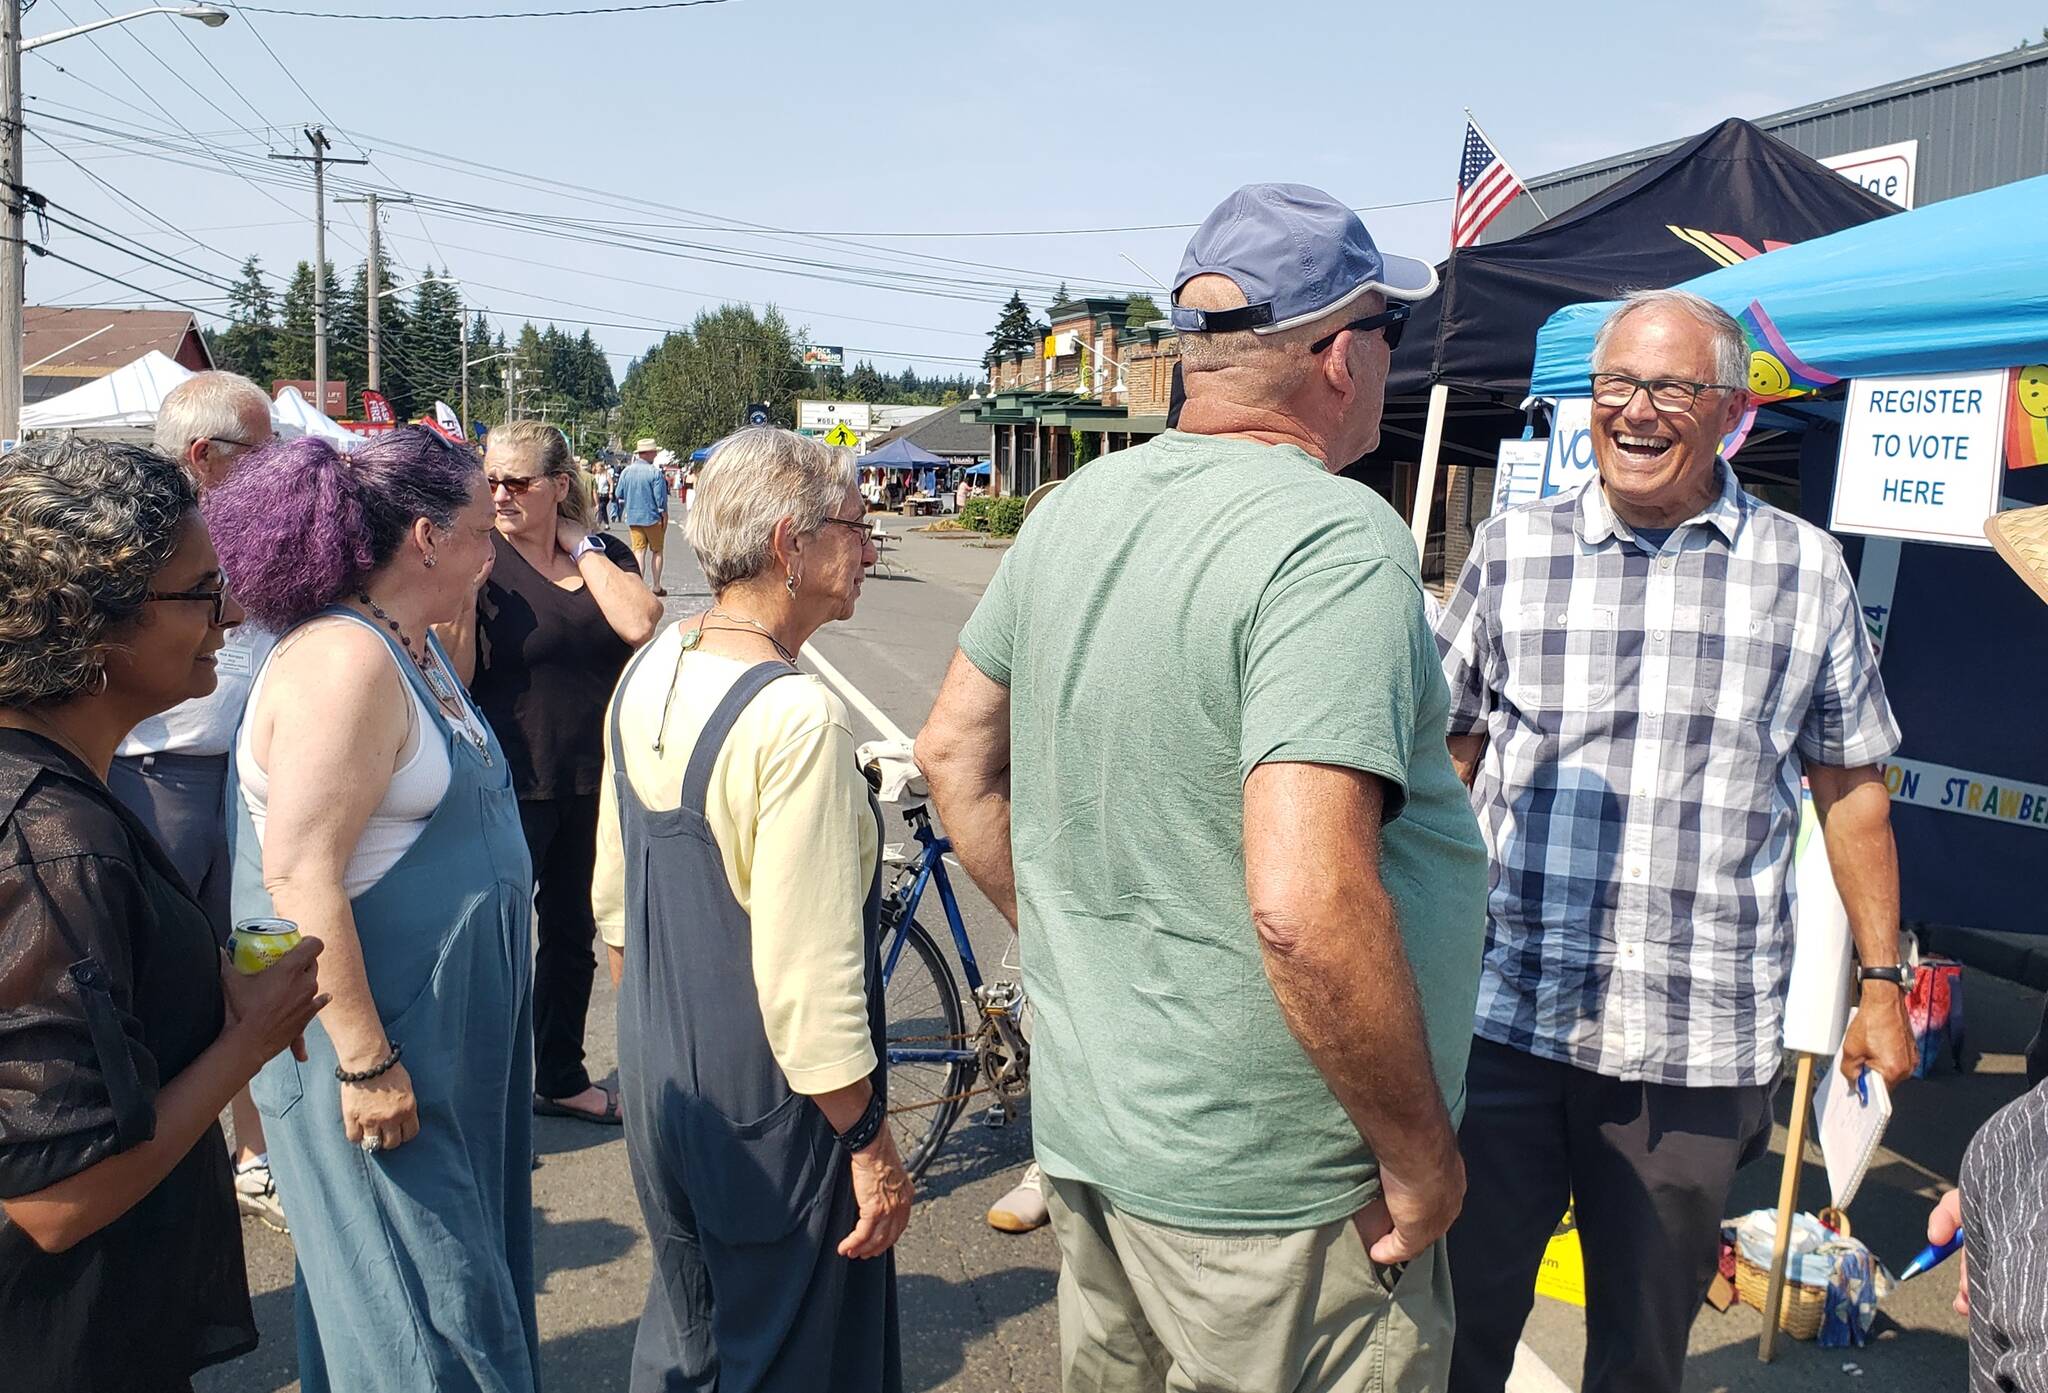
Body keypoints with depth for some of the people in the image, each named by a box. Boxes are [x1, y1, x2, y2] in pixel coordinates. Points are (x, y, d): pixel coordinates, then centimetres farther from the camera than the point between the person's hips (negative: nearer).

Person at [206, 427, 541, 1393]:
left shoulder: (414, 649, 9)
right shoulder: (345, 662, -23)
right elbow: (300, 874, -27)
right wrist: (366, 1060, -25)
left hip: (451, 1022, 10)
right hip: (375, 1035, -10)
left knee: (478, 1264, 21)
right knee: (425, 1313, 4)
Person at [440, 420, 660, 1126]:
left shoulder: (605, 552, 2)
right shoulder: (483, 562, -8)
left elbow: (640, 625, -18)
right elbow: (455, 678, -14)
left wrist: (582, 547, -10)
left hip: (594, 781, 4)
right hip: (513, 784, -4)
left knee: (573, 933, 18)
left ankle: (562, 1077, 35)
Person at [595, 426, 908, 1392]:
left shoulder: (646, 673, 0)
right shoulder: (798, 715, -26)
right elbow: (808, 976, -25)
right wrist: (871, 1144, -14)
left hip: (660, 1085, 8)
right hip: (770, 1110, -8)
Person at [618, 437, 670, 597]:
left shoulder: (626, 471, 1)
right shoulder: (655, 472, -14)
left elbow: (618, 494, 8)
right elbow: (660, 497, -13)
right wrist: (664, 515, -2)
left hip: (633, 518, 4)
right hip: (652, 518, -4)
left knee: (638, 550, 6)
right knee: (656, 551, 9)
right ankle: (656, 586, 10)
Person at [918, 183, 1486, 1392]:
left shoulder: (1076, 508, 2)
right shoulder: (1338, 542, -23)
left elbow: (957, 752, 11)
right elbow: (1306, 905, -31)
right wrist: (1421, 1156, -18)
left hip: (1086, 1129, 7)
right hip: (1272, 1197, -7)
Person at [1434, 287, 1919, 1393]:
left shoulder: (1807, 572, 4)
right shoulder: (1510, 550, 3)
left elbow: (1851, 792, 11)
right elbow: (1442, 763, 9)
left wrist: (1882, 981, 11)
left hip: (1701, 1044, 1)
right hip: (1503, 1015, 0)